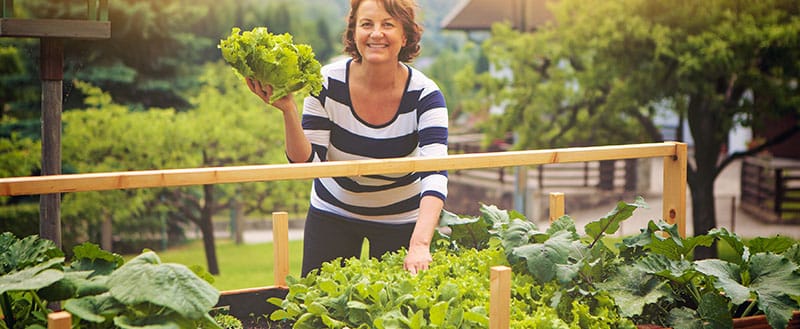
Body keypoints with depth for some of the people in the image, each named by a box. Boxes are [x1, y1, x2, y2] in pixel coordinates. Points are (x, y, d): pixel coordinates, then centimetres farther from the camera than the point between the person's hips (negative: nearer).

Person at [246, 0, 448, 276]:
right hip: (333, 211, 1)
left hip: (400, 219, -1)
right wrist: (288, 109, -33)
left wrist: (419, 244, -48)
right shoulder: (328, 83, -18)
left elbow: (435, 175, -34)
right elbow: (308, 164, -18)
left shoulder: (424, 95, -22)